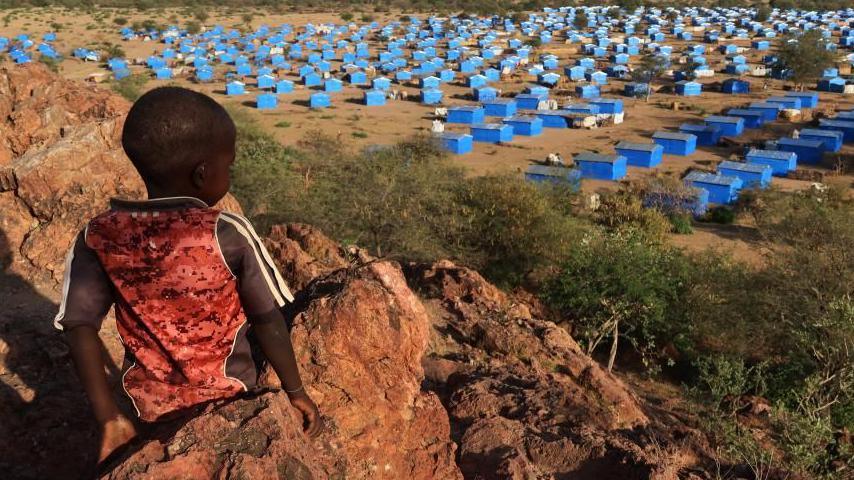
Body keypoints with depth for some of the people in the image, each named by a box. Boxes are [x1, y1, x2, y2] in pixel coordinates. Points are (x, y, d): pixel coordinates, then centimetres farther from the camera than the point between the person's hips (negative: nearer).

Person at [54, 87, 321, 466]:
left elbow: (80, 330, -13)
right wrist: (295, 391, -1)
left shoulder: (98, 237, -15)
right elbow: (268, 321, -15)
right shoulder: (229, 235, -23)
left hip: (151, 406, 3)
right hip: (229, 399, -2)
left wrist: (108, 418, -6)